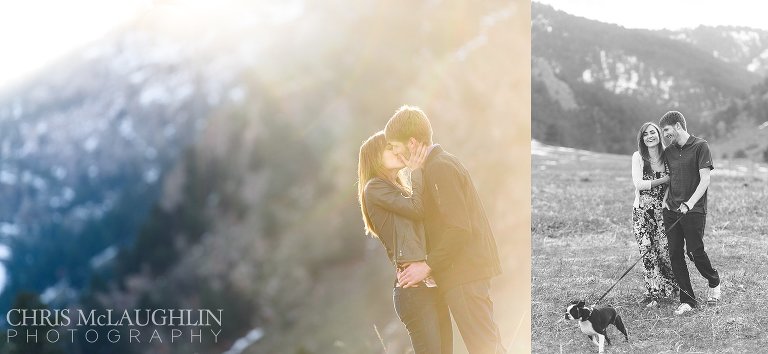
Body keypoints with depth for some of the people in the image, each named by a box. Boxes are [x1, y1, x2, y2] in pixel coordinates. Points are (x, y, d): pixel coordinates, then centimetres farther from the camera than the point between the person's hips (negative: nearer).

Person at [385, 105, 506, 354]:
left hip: (464, 271, -10)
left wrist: (428, 266, -15)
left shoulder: (440, 167, -13)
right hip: (465, 268, 10)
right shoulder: (439, 164, 18)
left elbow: (459, 227, -20)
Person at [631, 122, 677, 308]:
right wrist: (665, 179, -13)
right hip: (642, 210, -1)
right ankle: (653, 293, 4)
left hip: (662, 209, 1)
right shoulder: (638, 157, 0)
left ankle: (670, 289, 18)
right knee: (647, 252, -4)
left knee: (665, 250, -4)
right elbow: (638, 184, -9)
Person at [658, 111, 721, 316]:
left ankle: (714, 283, 24)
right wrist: (666, 199, 6)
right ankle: (687, 300, 7)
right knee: (675, 254, 0)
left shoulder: (700, 146, -5)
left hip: (694, 210, -5)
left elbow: (705, 180, -10)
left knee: (695, 252, -6)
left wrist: (689, 203, -19)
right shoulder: (668, 152, 12)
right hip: (671, 210, 6)